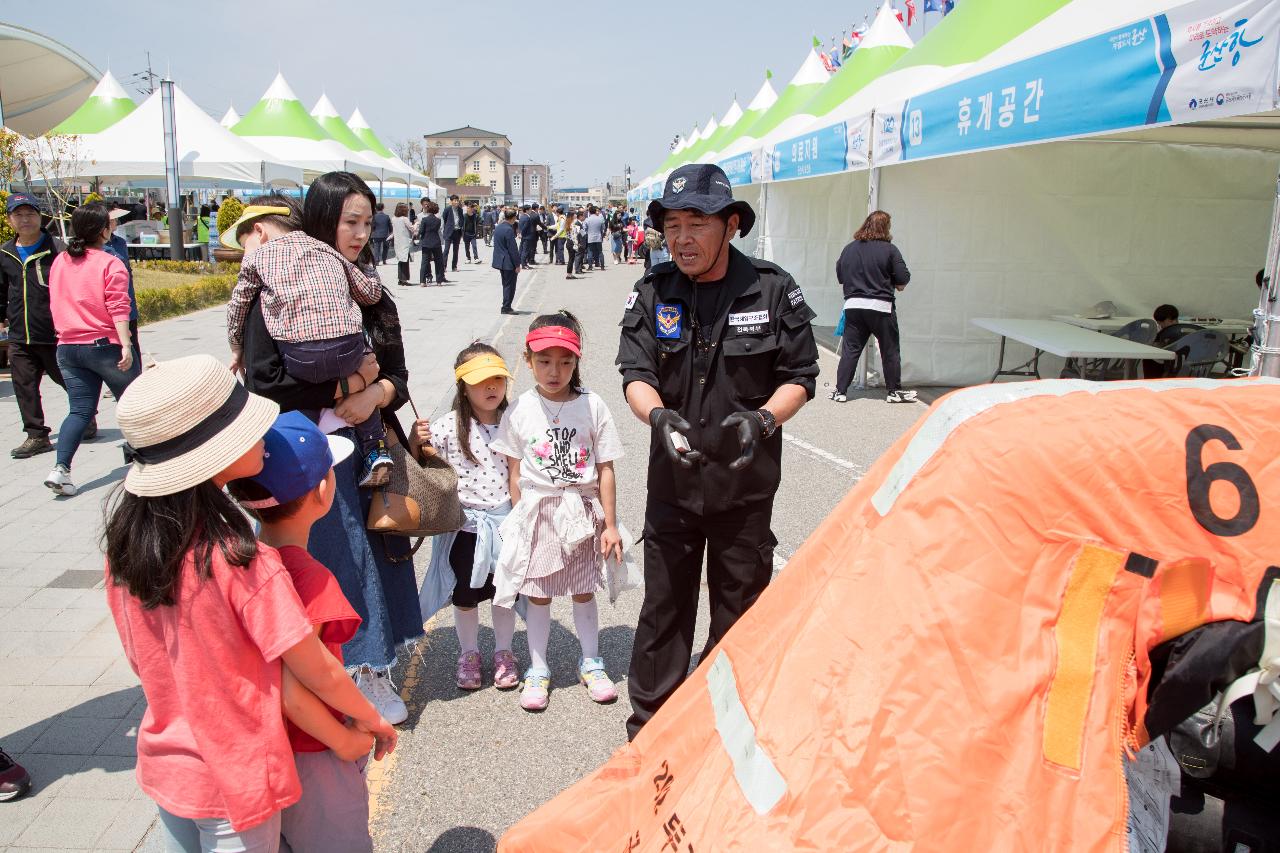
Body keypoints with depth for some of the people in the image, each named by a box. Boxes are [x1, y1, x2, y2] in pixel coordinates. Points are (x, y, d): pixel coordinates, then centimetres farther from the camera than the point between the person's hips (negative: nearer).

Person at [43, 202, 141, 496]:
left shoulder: (59, 262, 10)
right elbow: (118, 308, -18)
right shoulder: (109, 263, -10)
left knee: (80, 409, 7)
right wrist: (126, 345, -22)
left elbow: (56, 304, 17)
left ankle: (61, 468, -8)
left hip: (67, 347, 6)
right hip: (106, 345, -6)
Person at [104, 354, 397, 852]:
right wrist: (370, 720, -4)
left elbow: (142, 660, 3)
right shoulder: (240, 559, -30)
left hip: (164, 764, 6)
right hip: (232, 782, -6)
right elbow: (318, 673, -22)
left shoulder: (122, 541, -10)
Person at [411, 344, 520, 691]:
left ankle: (503, 652, 35)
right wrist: (415, 441, -22)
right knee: (465, 594, 14)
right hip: (464, 523, -1)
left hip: (504, 521, 1)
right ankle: (469, 653, 35)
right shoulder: (449, 426, -11)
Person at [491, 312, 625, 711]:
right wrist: (520, 519, 2)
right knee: (538, 595, 10)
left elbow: (605, 471, -3)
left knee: (584, 591, 13)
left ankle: (590, 663, 32)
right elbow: (515, 473, 2)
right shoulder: (519, 411, -4)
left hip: (582, 513, 0)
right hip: (536, 513, 0)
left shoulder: (592, 406, -6)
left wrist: (610, 524, -3)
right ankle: (537, 671, 26)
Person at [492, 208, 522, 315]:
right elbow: (512, 248, -19)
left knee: (506, 284, 17)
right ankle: (506, 307, 3)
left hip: (500, 261, 9)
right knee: (510, 285, 0)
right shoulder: (509, 230, -19)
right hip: (508, 262, -9)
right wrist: (517, 264, -14)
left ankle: (506, 306, 23)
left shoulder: (497, 227, 8)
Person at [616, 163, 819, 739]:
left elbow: (799, 376, -1)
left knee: (739, 611, 12)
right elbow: (635, 373, -4)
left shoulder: (773, 291, -6)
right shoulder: (652, 293, -2)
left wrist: (762, 419, -20)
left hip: (746, 483, -1)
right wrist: (659, 415, -25)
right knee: (664, 605, 11)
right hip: (672, 481, 1)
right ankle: (649, 723, 29)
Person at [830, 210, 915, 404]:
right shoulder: (889, 249, -7)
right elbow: (903, 278, -8)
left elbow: (840, 276, 13)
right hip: (881, 306, -3)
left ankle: (840, 391, 7)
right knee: (890, 351, 9)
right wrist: (896, 285, 13)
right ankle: (894, 391, 17)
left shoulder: (849, 249, 5)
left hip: (853, 306, 3)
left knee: (850, 350, 8)